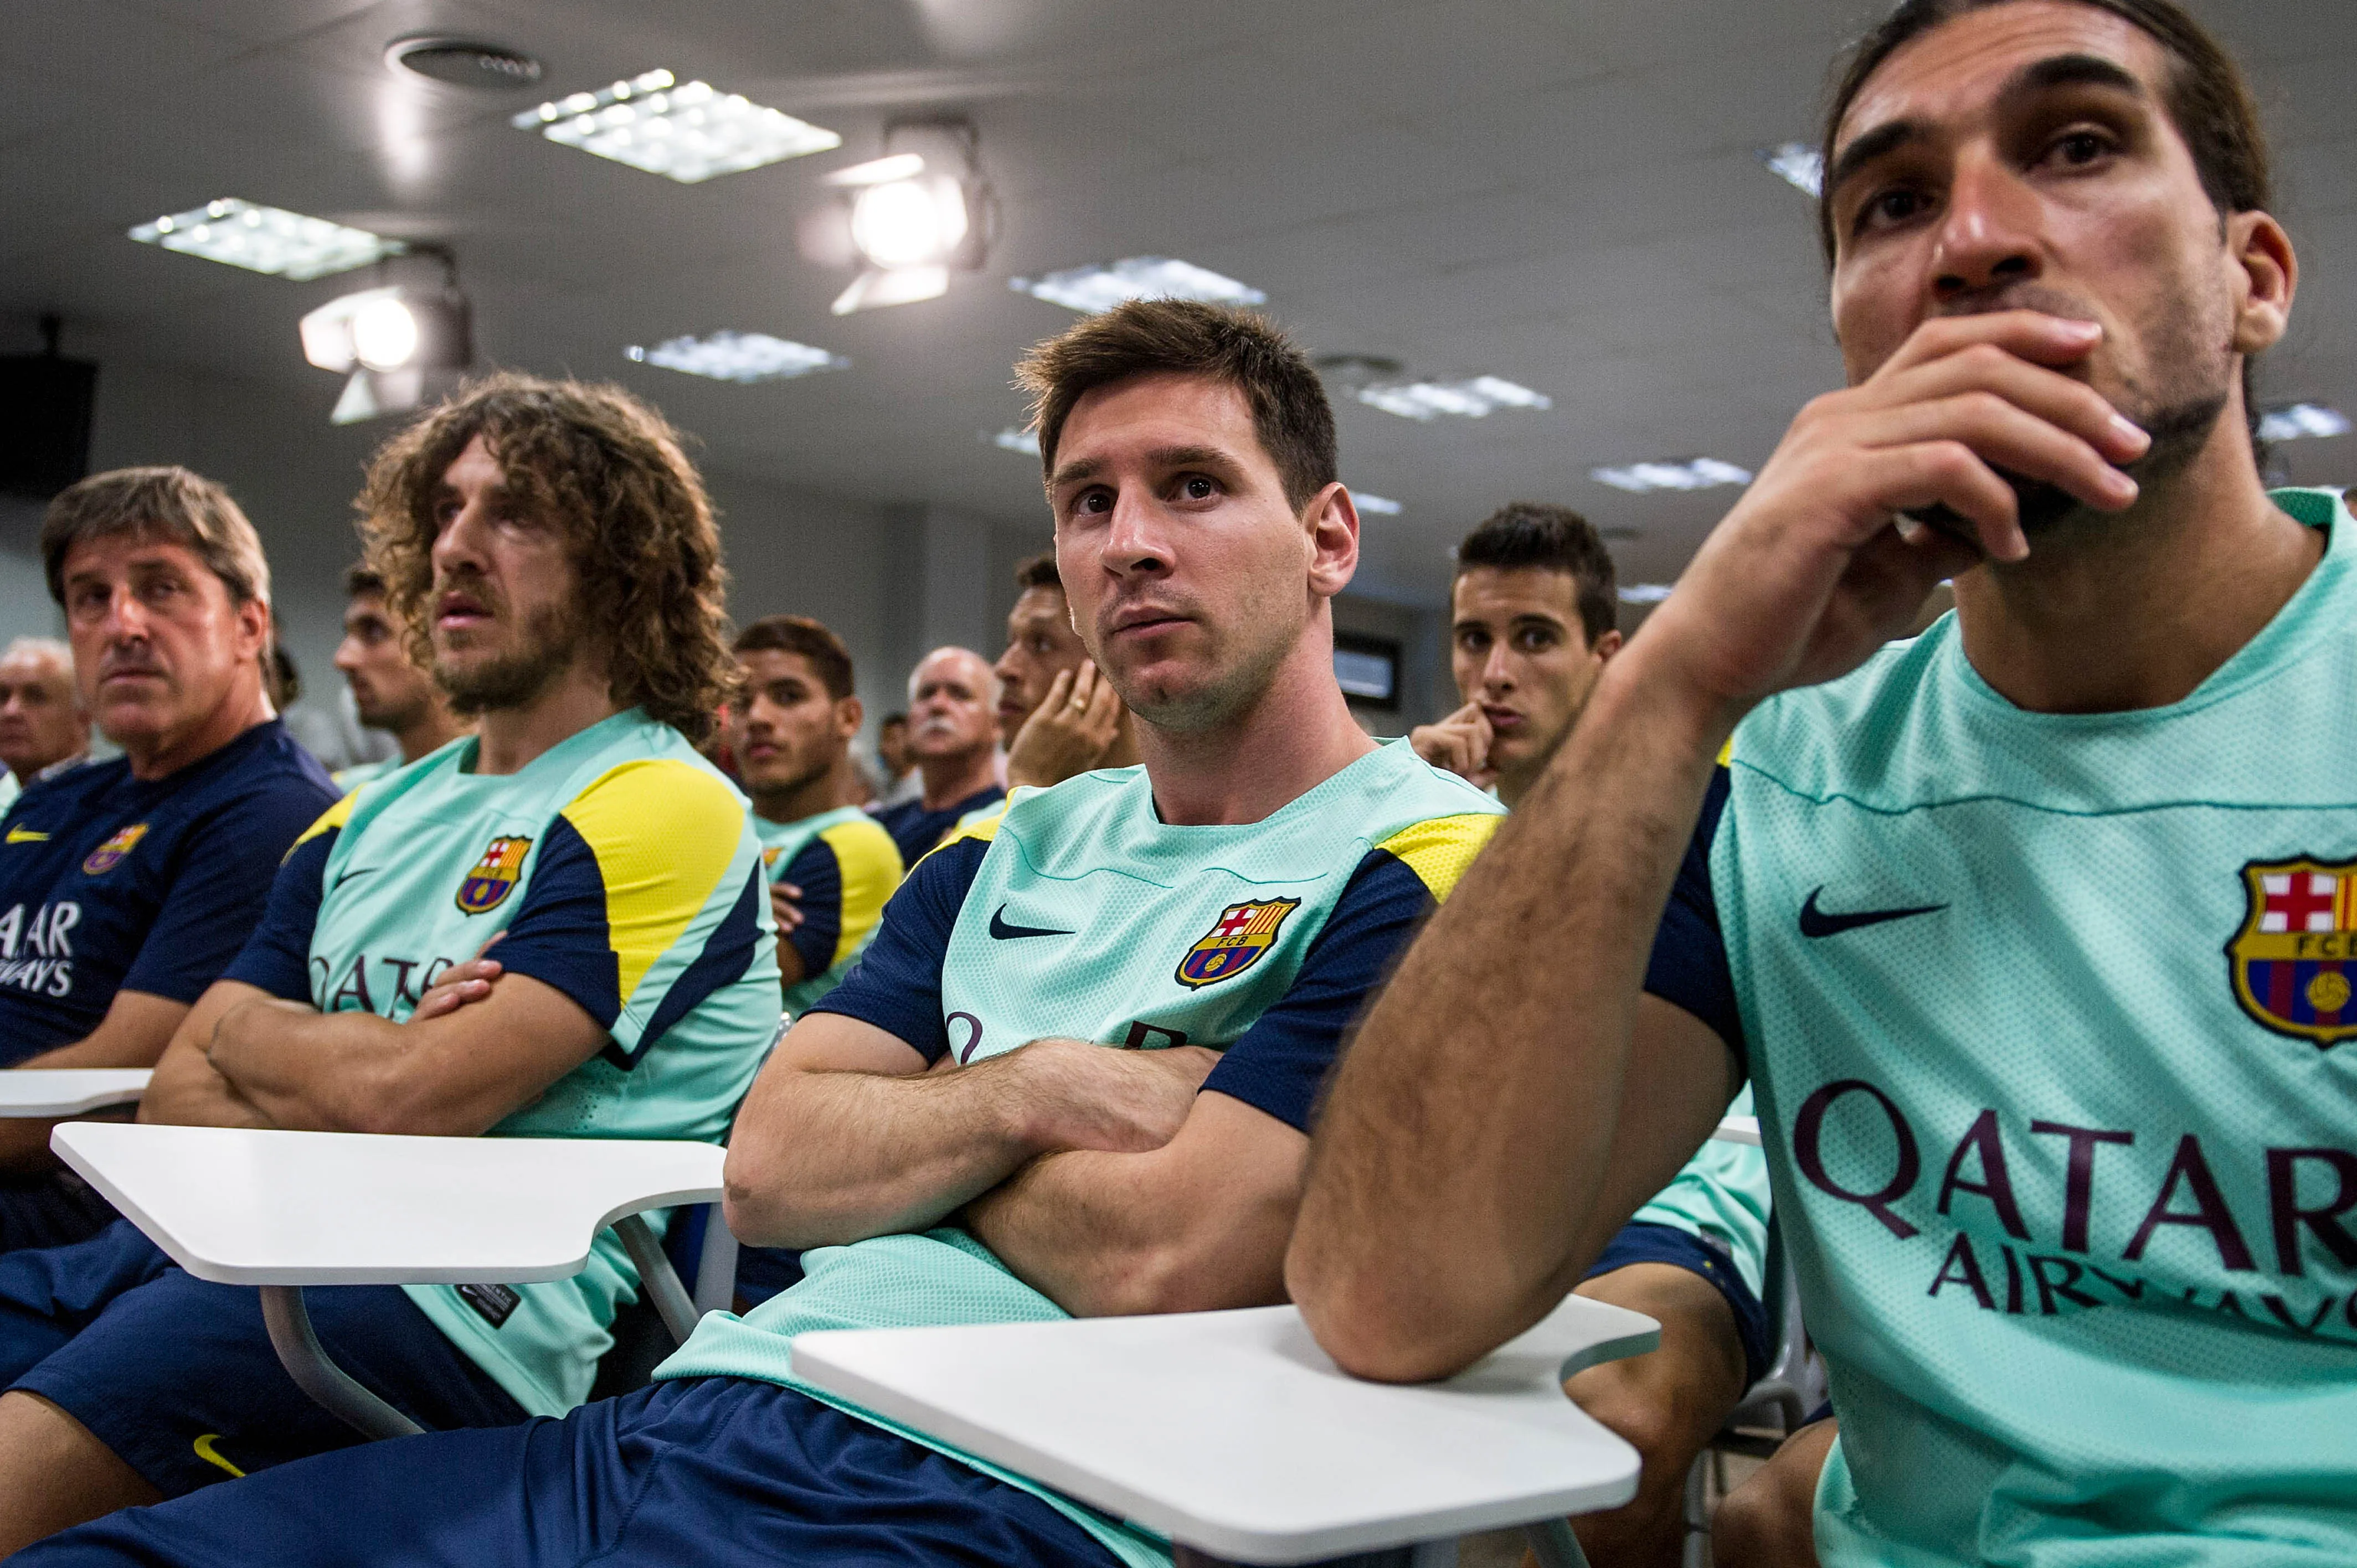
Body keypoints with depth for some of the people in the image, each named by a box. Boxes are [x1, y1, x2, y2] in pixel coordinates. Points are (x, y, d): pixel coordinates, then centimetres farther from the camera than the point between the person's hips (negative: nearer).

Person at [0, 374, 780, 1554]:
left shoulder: (661, 810, -6)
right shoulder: (371, 822, 21)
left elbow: (404, 1098, -15)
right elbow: (178, 1091, 15)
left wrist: (250, 1028, 6)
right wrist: (337, 1066, -7)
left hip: (474, 1309, -8)